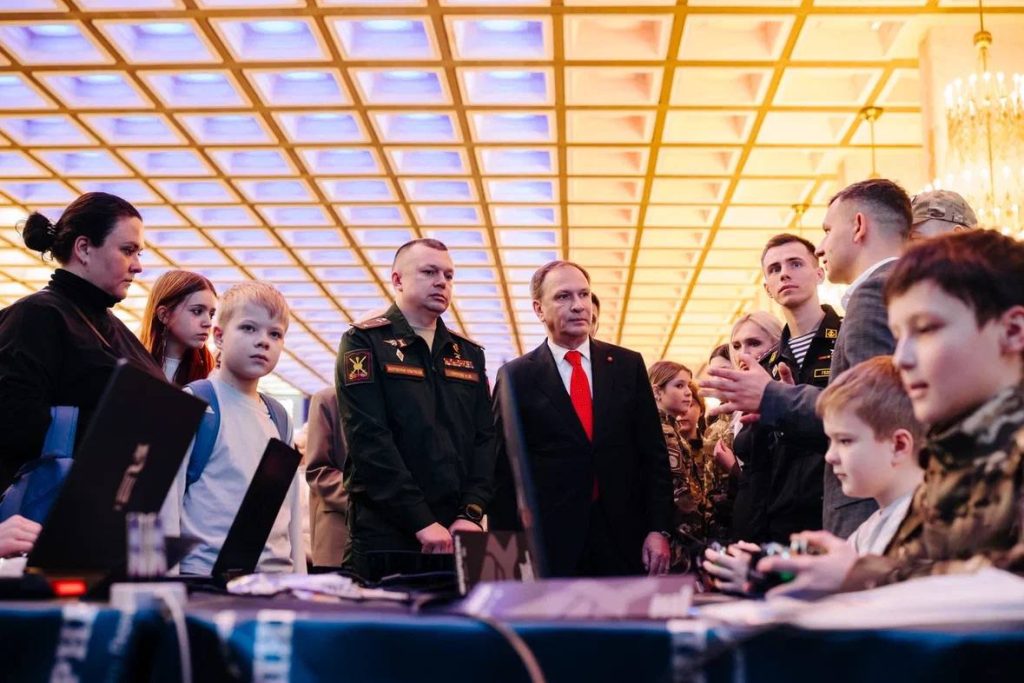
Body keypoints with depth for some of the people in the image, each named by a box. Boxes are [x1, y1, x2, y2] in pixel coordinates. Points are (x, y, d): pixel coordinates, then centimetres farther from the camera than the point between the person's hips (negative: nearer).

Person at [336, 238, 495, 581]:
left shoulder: (469, 354, 15)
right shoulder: (365, 343, -1)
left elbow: (485, 439, 9)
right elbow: (368, 440, -11)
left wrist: (471, 514, -7)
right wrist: (422, 522, -17)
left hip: (456, 536, 5)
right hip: (385, 536, -4)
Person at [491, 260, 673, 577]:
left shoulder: (628, 365, 7)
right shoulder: (515, 376, 1)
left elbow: (654, 453, 8)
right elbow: (503, 471, 2)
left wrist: (659, 529, 0)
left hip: (623, 539, 2)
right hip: (548, 542, -2)